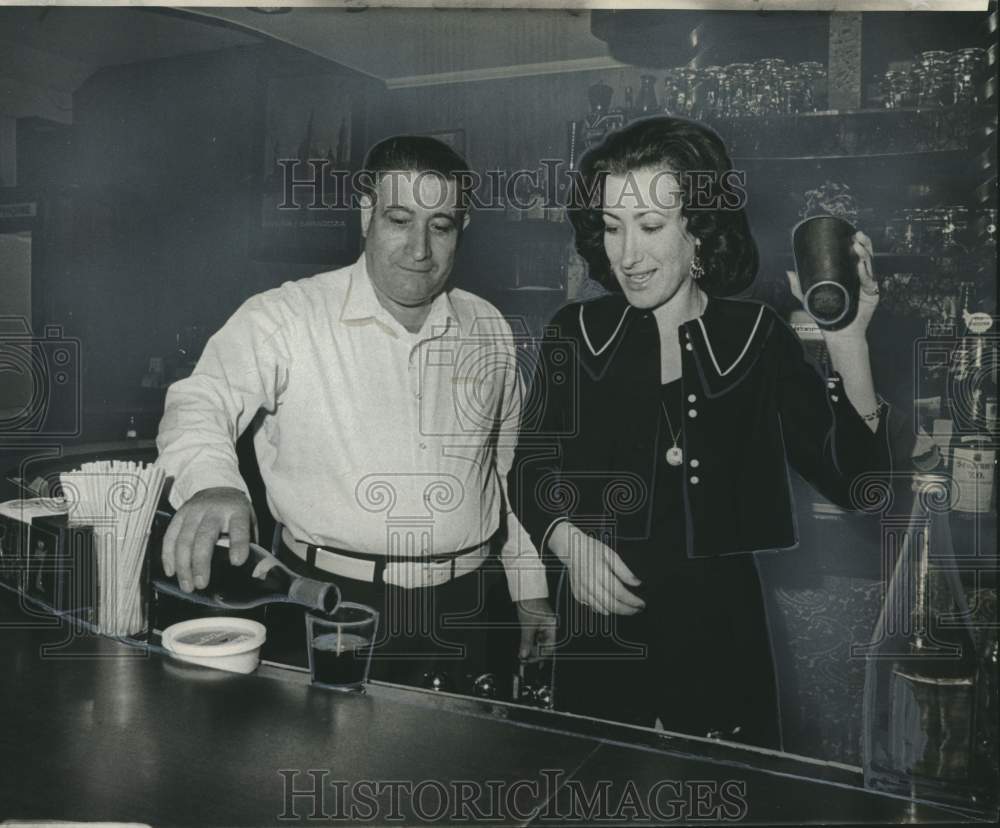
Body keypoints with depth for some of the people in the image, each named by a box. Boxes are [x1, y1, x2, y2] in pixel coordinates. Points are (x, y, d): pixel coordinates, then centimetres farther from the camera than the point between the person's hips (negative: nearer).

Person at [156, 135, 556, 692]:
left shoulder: (489, 332, 8)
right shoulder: (287, 317, -6)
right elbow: (202, 402, -18)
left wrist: (531, 591, 16)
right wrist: (212, 484, -41)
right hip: (331, 609, -3)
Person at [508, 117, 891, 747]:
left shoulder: (756, 337, -4)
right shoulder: (578, 334, 0)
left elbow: (852, 477, -10)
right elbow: (531, 471, 5)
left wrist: (848, 343, -22)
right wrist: (566, 541, -13)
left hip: (719, 633, -1)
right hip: (599, 635, 2)